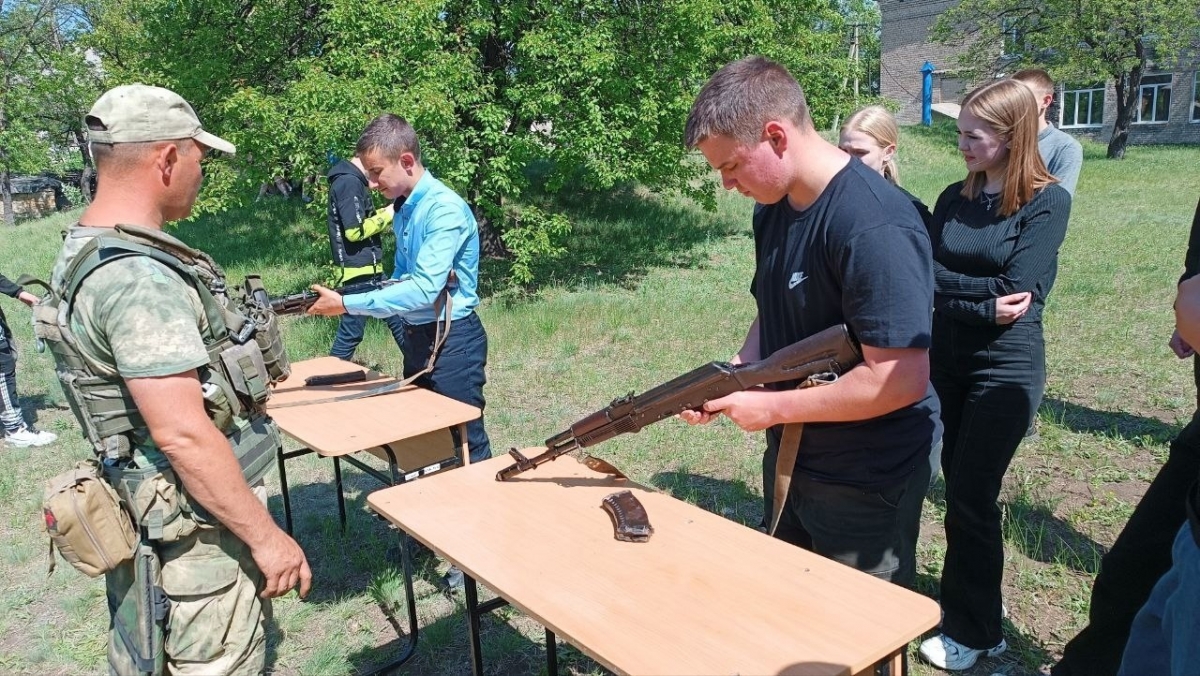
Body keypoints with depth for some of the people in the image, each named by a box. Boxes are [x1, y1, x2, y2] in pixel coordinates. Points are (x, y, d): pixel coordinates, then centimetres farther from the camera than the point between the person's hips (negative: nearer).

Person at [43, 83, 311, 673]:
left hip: (144, 512, 10)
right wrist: (266, 536, -22)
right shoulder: (138, 277, -26)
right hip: (198, 525, -10)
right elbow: (182, 433, -28)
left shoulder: (86, 248, 6)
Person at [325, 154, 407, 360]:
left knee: (397, 318, 17)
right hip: (359, 271, -11)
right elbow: (354, 231, -23)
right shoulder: (349, 182, -18)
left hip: (367, 268, 11)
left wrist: (387, 212, 4)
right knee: (351, 332, -3)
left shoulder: (351, 179, 14)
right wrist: (387, 215, -12)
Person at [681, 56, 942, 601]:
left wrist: (771, 407, -22)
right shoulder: (773, 208, 1)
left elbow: (902, 379, -30)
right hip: (789, 460, 8)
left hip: (865, 485, -8)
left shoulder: (874, 225, -27)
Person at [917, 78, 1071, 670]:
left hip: (1006, 367, -5)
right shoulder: (953, 199, 6)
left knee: (971, 496, 0)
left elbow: (1017, 295, -17)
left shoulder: (1047, 201, -9)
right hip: (946, 360, 5)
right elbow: (926, 277, -3)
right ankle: (973, 600, 32)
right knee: (958, 488, 13)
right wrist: (983, 300, -16)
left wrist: (949, 288, -9)